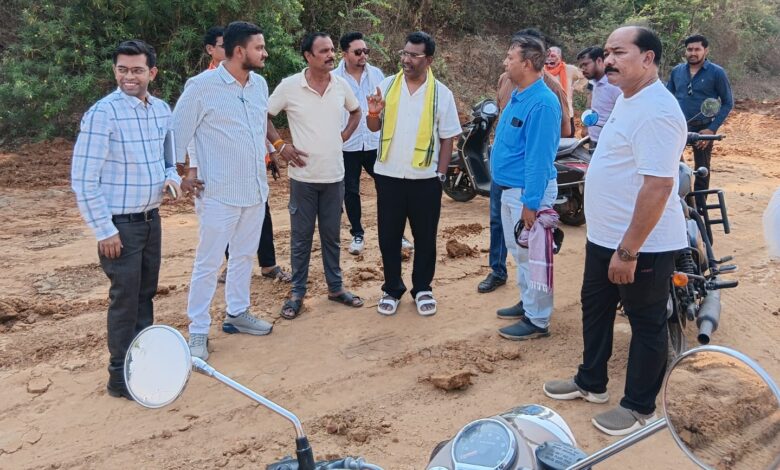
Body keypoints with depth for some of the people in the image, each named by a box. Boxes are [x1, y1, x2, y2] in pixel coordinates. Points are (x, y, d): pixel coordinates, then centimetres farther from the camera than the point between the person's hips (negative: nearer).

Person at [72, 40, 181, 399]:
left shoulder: (162, 109, 4)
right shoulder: (103, 113, -17)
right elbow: (83, 178, -16)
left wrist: (171, 176, -3)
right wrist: (104, 229, -17)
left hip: (151, 218, 7)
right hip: (120, 223, -6)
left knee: (146, 293, 16)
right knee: (125, 299, 1)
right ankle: (121, 378, 15)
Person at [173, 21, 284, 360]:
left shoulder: (260, 84, 5)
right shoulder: (201, 86, -13)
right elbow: (177, 133, -8)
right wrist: (183, 171, -9)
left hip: (255, 189, 7)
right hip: (219, 193, -7)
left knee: (245, 255, 18)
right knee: (208, 263, 1)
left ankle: (237, 313, 34)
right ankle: (198, 331, 12)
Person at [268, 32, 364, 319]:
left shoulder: (341, 85, 1)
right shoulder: (289, 86, -10)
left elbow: (356, 111, 20)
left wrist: (345, 136, 7)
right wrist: (280, 145, -6)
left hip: (334, 175, 3)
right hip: (303, 175, -3)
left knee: (331, 235, 13)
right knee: (301, 237, 6)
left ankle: (335, 287, 26)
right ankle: (297, 292, 18)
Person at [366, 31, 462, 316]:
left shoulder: (441, 93, -3)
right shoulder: (387, 85, 2)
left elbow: (447, 138, 0)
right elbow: (374, 127, 7)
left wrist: (441, 175, -4)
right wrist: (373, 113, -15)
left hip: (425, 178, -1)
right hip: (389, 175, 2)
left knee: (425, 238, 10)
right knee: (388, 236, 9)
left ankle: (423, 289, 26)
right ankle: (392, 289, 25)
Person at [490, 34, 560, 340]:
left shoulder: (541, 102, -21)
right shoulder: (518, 95, 10)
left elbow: (539, 157, -24)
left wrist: (530, 203, -24)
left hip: (529, 191, -10)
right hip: (510, 188, 10)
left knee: (532, 256, 0)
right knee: (518, 252, 20)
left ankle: (538, 321, 11)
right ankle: (527, 303, 35)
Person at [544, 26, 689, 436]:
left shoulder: (656, 111, -24)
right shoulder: (627, 99, 9)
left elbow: (658, 187, -28)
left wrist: (628, 250, -27)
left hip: (642, 245, -10)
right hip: (604, 236, 10)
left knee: (646, 325, 7)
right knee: (595, 309, 22)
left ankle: (640, 407, 24)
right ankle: (591, 382, 40)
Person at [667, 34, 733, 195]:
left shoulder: (716, 72, -6)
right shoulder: (676, 71, 3)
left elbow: (728, 103, -4)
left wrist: (712, 129, -13)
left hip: (703, 128, -2)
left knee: (702, 170, 9)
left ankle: (699, 207, 19)